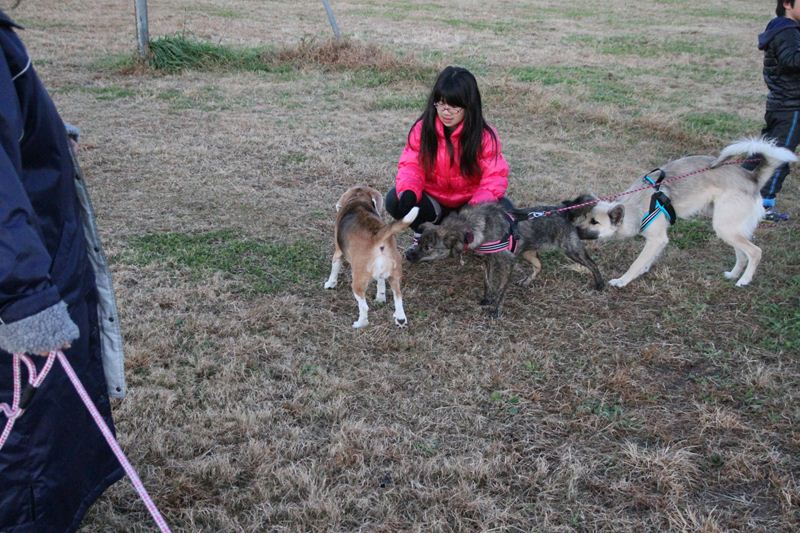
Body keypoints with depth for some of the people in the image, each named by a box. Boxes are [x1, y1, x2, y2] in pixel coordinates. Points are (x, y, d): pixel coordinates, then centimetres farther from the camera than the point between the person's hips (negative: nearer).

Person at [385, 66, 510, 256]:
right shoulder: (423, 129, -12)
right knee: (394, 200, -25)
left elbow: (495, 177, -19)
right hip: (434, 203, 1)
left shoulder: (485, 135, -17)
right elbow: (411, 166, -13)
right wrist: (408, 192, -37)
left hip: (469, 203, -1)